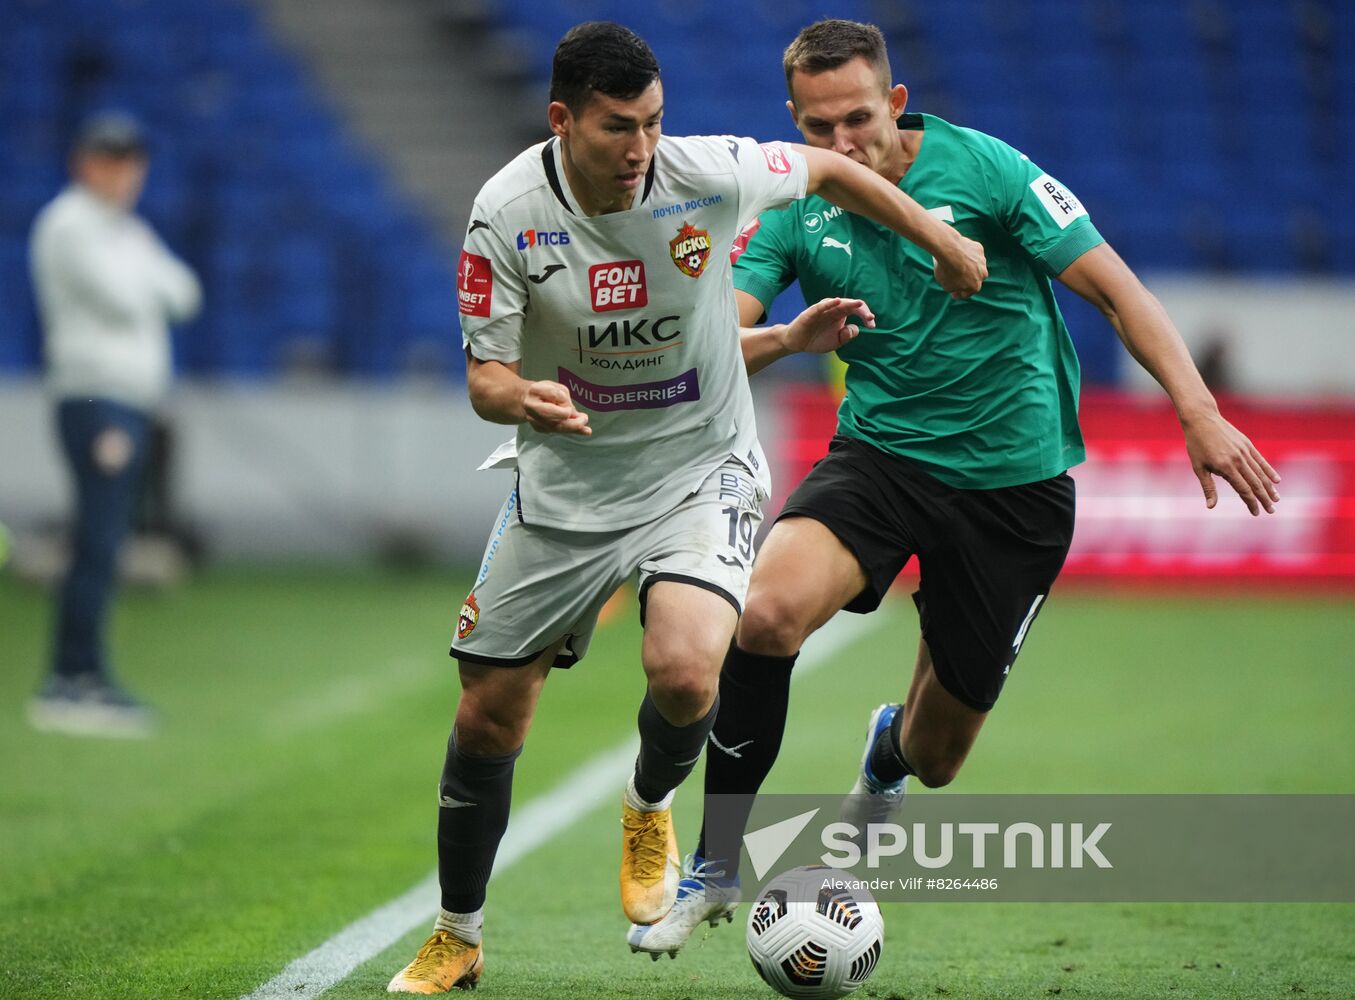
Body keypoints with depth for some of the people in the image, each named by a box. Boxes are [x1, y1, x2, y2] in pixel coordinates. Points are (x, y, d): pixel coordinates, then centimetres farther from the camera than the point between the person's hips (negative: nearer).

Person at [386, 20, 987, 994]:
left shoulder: (710, 174, -17)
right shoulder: (507, 214, -16)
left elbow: (828, 168, 4)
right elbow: (486, 373, -9)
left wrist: (946, 243, 12)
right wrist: (520, 398, -33)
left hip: (700, 472, -1)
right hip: (564, 484, 2)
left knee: (683, 671, -28)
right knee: (488, 715, 5)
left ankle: (651, 807, 8)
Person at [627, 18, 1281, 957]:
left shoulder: (980, 167, -11)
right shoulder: (793, 208, -3)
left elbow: (1115, 287, -10)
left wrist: (1200, 413, -20)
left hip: (1014, 482, -1)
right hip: (880, 452, 1)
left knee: (937, 756, 7)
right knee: (766, 613, -31)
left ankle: (886, 757, 49)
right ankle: (714, 867, -14)